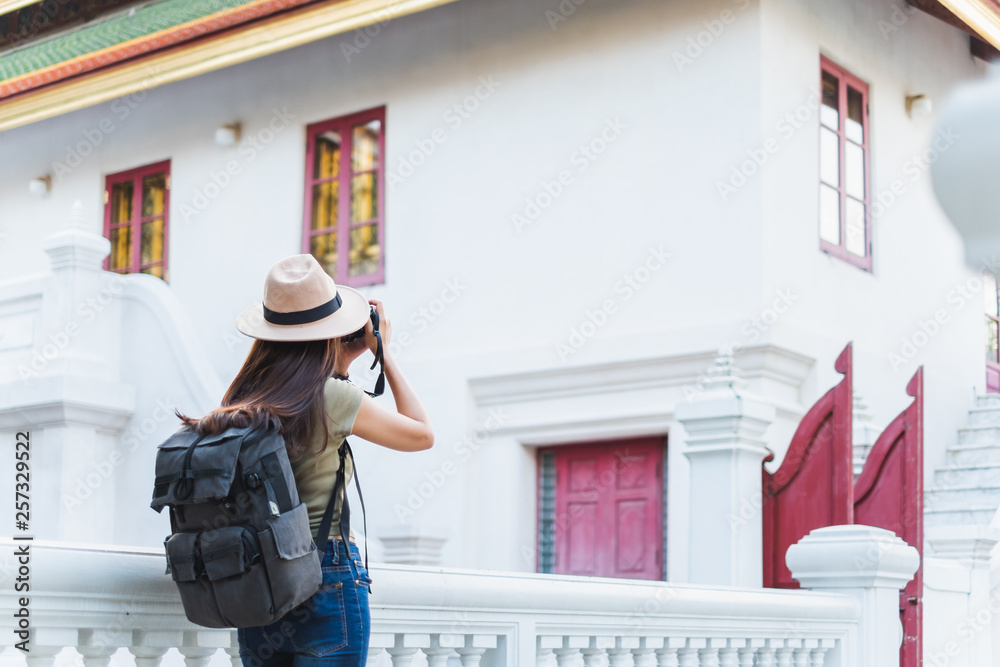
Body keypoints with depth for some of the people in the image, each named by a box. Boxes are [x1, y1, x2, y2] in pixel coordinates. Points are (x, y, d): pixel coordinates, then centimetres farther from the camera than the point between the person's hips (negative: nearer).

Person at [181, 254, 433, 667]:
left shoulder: (240, 403, 5)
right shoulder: (332, 397, -12)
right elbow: (423, 435, 0)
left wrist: (350, 356, 26)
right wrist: (385, 354, 8)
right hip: (327, 582, -6)